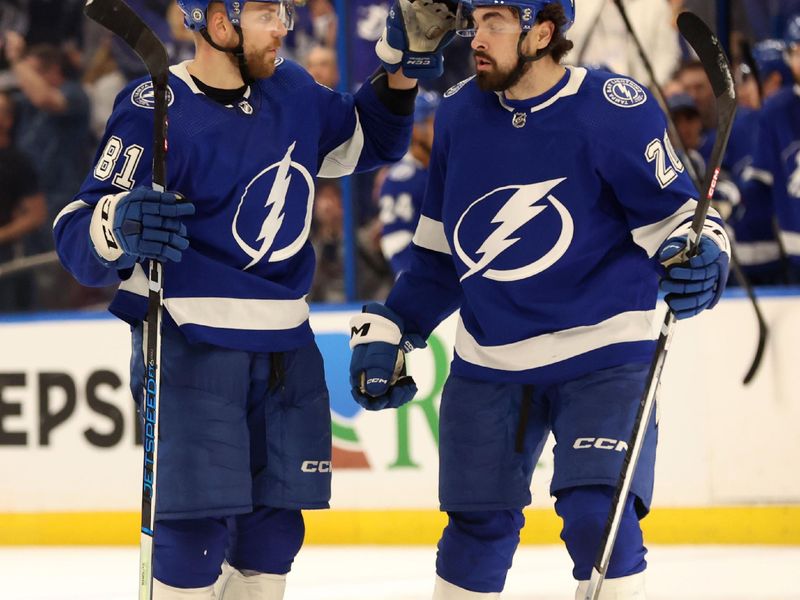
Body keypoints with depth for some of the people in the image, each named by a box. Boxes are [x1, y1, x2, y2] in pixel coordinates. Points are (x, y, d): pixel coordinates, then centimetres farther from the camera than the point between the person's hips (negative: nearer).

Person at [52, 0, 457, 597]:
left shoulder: (292, 90, 7)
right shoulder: (157, 111, -14)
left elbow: (365, 140, 26)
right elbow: (79, 234, -17)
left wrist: (399, 73, 9)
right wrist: (118, 227, -39)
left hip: (284, 345, 7)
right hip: (190, 341, -6)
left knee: (275, 529, 8)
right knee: (197, 525, -12)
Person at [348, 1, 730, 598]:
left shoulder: (615, 109, -14)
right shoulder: (461, 114, 3)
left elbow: (674, 212, -9)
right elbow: (439, 251, 15)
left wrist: (697, 258, -30)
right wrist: (387, 332, 13)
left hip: (602, 360, -5)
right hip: (487, 364, 5)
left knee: (598, 516, -18)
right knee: (478, 526, 10)